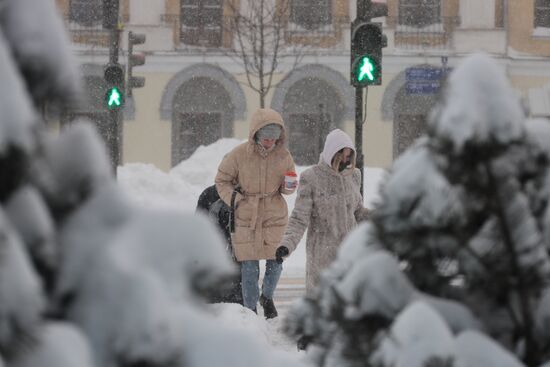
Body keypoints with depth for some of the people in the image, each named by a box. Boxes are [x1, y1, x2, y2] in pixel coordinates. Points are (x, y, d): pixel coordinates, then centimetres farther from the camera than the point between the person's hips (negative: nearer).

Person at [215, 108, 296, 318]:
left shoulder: (283, 156, -4)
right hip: (246, 217, -2)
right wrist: (235, 200, -10)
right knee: (249, 267, 1)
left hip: (274, 216, 2)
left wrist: (288, 187, -11)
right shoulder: (239, 155, -10)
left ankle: (267, 296, 30)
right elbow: (222, 180, 3)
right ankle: (250, 309, 15)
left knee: (275, 262, 0)